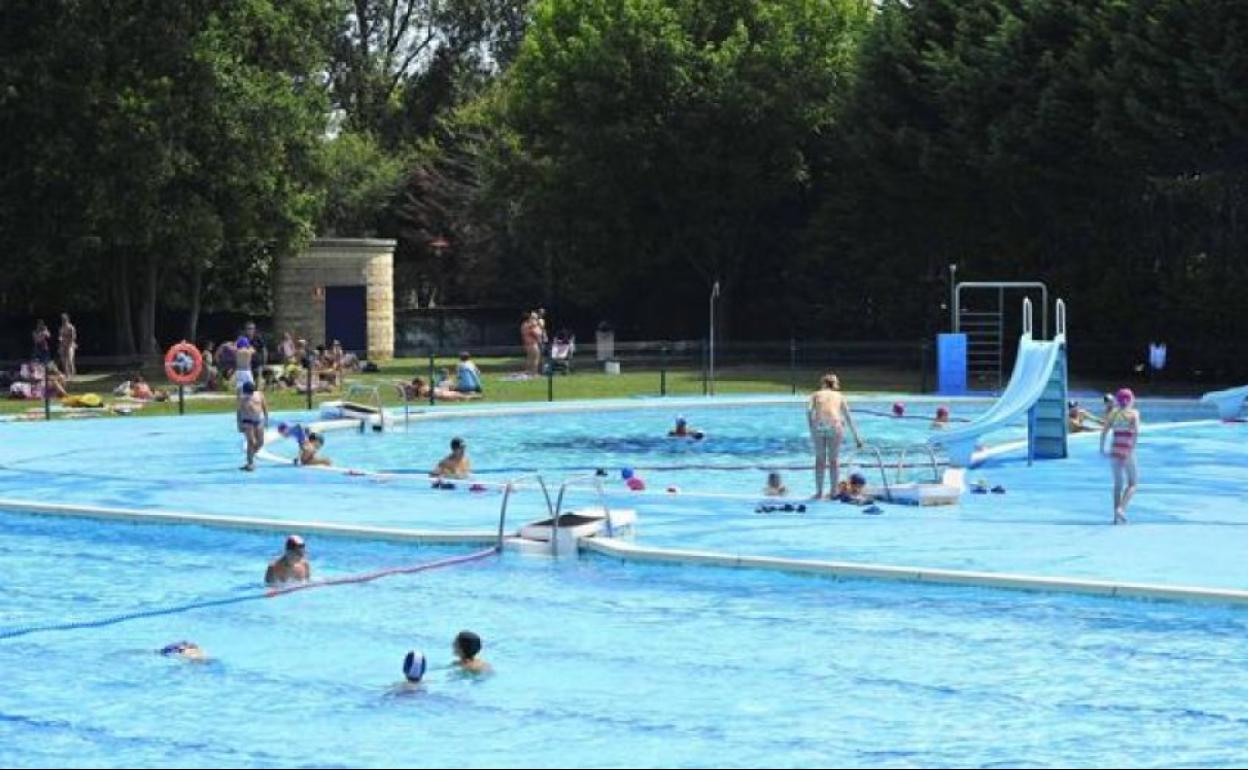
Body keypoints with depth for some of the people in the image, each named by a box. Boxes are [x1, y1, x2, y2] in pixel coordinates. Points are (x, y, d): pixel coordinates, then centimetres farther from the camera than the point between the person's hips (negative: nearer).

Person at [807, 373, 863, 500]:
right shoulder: (839, 396, 24)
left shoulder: (816, 395, 22)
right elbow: (848, 417, 18)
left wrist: (811, 429, 6)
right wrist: (856, 436, 18)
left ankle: (819, 492, 11)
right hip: (835, 425, 0)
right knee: (834, 460, 12)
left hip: (819, 426, 0)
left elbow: (809, 411, 4)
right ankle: (833, 492, 12)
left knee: (820, 460, 12)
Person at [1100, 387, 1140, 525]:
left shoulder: (1113, 413, 7)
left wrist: (1102, 448, 7)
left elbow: (1104, 432, 0)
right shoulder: (1133, 413, -2)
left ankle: (1117, 516, 14)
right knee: (1132, 483, 9)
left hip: (1114, 450, 4)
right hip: (1127, 451, -4)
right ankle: (1121, 508, -12)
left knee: (1118, 484, 15)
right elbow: (1136, 431, -17)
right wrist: (1132, 448, -19)